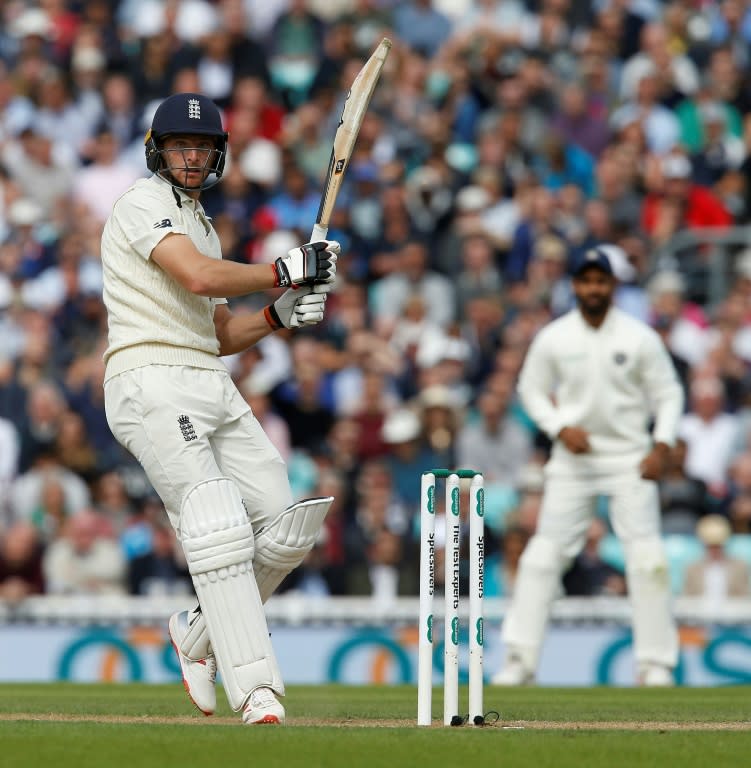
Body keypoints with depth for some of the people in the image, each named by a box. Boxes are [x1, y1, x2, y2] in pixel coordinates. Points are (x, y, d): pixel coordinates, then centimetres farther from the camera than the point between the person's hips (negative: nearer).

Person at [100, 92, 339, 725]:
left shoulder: (202, 228, 25)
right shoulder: (144, 205, -3)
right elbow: (200, 278, -20)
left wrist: (283, 315, 9)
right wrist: (288, 269, -10)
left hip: (212, 387, 9)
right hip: (151, 382, -9)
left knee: (287, 529, 2)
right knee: (218, 530, -21)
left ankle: (199, 632, 24)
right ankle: (257, 691, -24)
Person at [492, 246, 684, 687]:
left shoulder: (640, 338, -3)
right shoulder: (553, 339, 0)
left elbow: (668, 394, 3)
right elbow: (532, 390, 9)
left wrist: (661, 446, -10)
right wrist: (561, 427, -7)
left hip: (630, 458, -1)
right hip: (573, 457, 1)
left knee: (647, 558, -9)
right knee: (545, 554, -4)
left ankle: (656, 663, 0)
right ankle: (521, 659, 0)